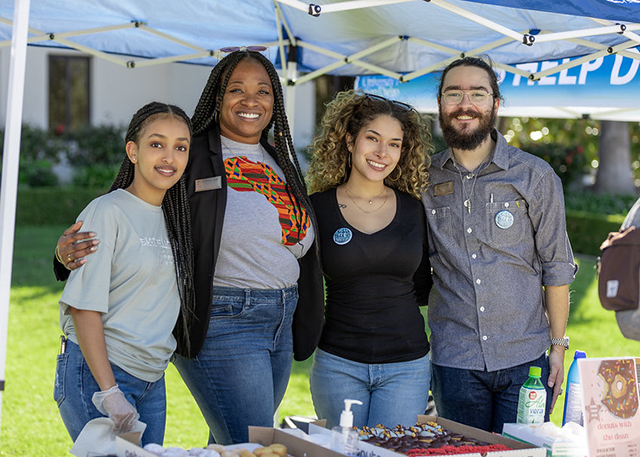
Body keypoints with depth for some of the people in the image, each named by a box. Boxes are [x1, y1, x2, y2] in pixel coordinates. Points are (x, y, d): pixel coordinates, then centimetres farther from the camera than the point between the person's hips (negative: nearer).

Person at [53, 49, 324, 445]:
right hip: (221, 324, -7)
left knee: (228, 442, 14)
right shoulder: (192, 157, -8)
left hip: (281, 324, 7)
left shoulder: (281, 163, 13)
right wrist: (73, 249, -25)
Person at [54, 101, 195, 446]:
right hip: (94, 375, -7)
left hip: (152, 380, 7)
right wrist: (109, 391, -20)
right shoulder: (107, 212, -11)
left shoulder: (174, 218, 12)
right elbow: (84, 306, -16)